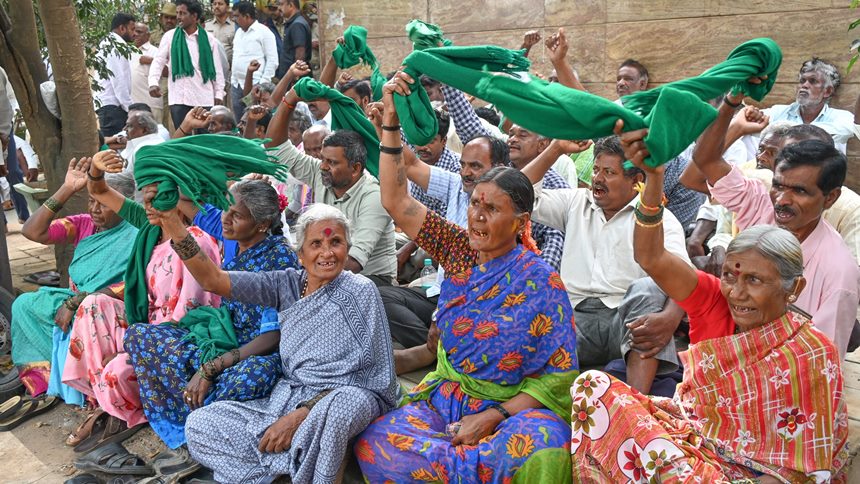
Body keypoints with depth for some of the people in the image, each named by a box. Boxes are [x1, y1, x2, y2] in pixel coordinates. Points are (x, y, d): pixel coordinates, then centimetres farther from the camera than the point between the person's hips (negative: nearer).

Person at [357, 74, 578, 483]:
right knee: (373, 443, -20)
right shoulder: (460, 250, 0)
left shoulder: (540, 282, -11)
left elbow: (560, 373, -11)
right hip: (445, 398, 4)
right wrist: (391, 125, -9)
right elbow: (396, 202, -3)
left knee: (541, 446, -37)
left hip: (515, 406, -4)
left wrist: (494, 416, -18)